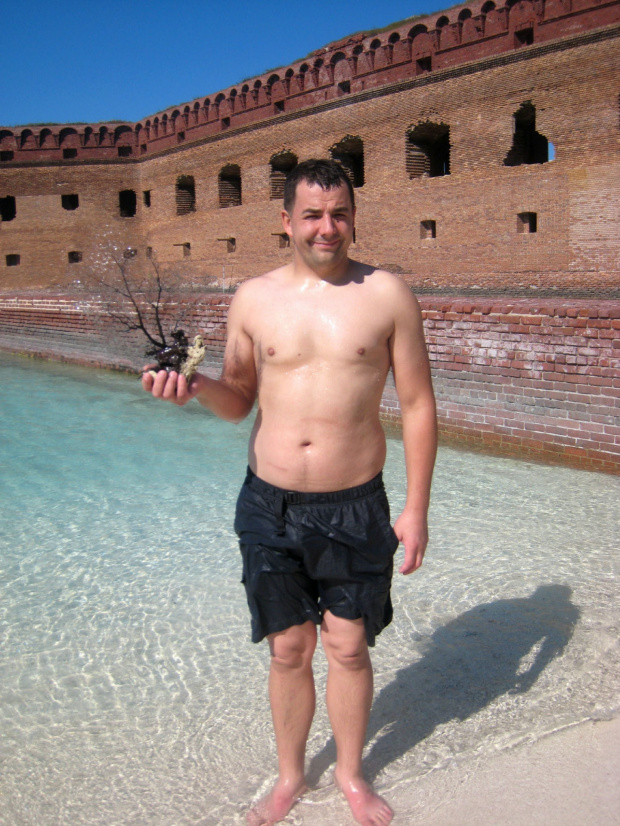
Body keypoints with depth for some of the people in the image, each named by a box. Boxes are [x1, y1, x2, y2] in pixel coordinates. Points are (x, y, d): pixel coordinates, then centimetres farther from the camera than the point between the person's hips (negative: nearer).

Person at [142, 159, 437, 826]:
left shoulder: (388, 295, -4)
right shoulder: (252, 299, 1)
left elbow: (417, 406, -1)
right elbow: (240, 400, 10)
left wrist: (416, 508, -3)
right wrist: (195, 387, -13)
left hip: (354, 508, -1)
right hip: (270, 506, 2)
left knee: (348, 648, 12)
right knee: (288, 650, 13)